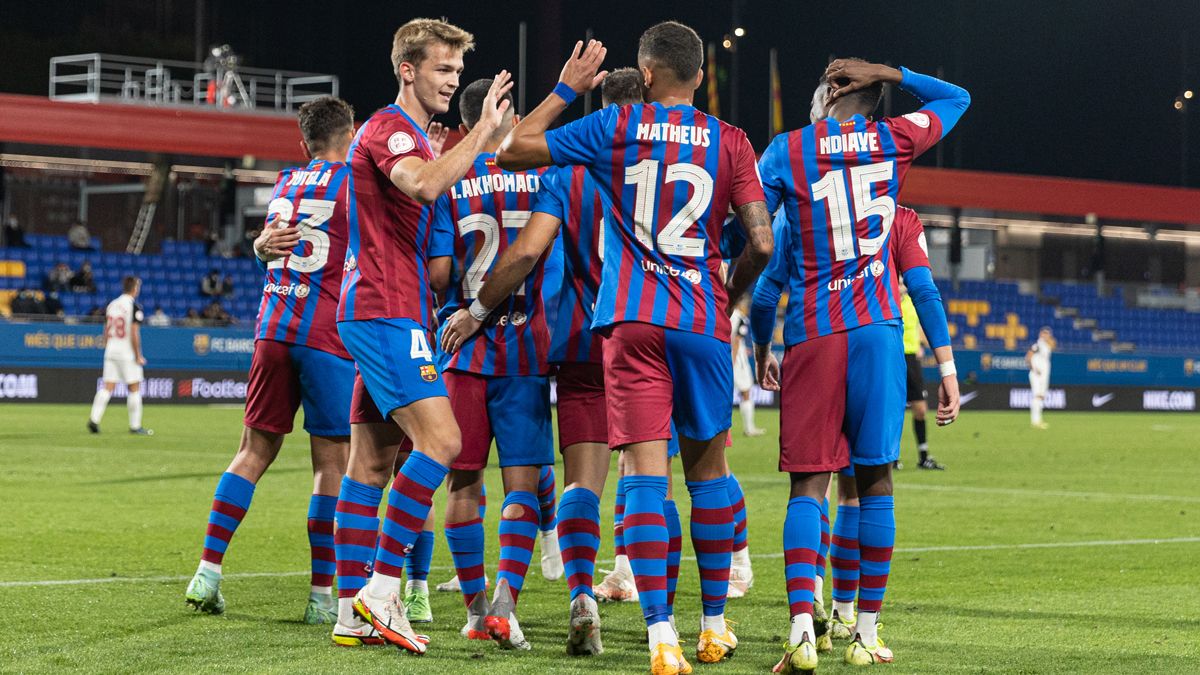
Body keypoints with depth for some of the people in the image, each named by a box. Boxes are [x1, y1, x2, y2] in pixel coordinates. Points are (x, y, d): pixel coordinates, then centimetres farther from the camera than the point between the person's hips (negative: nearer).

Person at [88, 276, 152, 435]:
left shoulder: (112, 305, 10)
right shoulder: (134, 307, -10)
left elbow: (106, 332, 13)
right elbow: (134, 334, -16)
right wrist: (138, 356, -10)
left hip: (111, 351, 6)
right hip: (128, 354, -6)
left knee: (107, 387, 5)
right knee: (134, 388, 2)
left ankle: (94, 419, -8)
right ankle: (135, 426, 4)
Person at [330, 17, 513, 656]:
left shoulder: (410, 136, 23)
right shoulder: (388, 130, -10)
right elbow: (424, 185, -31)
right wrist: (484, 131, -25)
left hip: (384, 315, 10)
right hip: (387, 315, -10)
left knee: (372, 460, 7)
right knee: (440, 439, -18)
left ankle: (353, 612, 7)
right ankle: (380, 587, -17)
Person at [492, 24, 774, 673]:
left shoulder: (615, 127, 2)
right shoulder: (729, 141, 4)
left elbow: (512, 151, 8)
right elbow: (760, 244, 0)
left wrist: (565, 88, 20)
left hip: (631, 320, -1)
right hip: (703, 323, 1)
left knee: (645, 470, -6)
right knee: (707, 471, 14)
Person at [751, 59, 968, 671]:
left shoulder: (786, 152, 0)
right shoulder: (893, 142, 6)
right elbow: (955, 98, 25)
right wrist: (887, 74, 16)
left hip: (812, 337, -1)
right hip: (876, 331, 1)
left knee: (808, 485, -2)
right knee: (875, 482, 7)